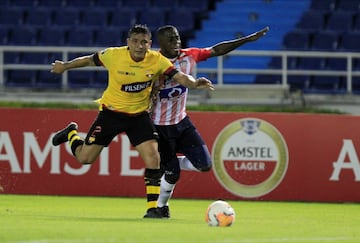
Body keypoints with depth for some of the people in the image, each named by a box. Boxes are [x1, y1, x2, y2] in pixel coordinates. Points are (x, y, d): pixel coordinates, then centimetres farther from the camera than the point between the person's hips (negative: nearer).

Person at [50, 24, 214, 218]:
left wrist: (194, 83, -46)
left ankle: (153, 207, -6)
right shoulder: (113, 55, -17)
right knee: (85, 158, 2)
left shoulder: (158, 61, -16)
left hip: (139, 115, 1)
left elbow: (180, 77, -24)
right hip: (111, 112, -1)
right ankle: (71, 133, 37)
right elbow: (89, 60, 0)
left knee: (153, 157, -16)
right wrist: (65, 66, 14)